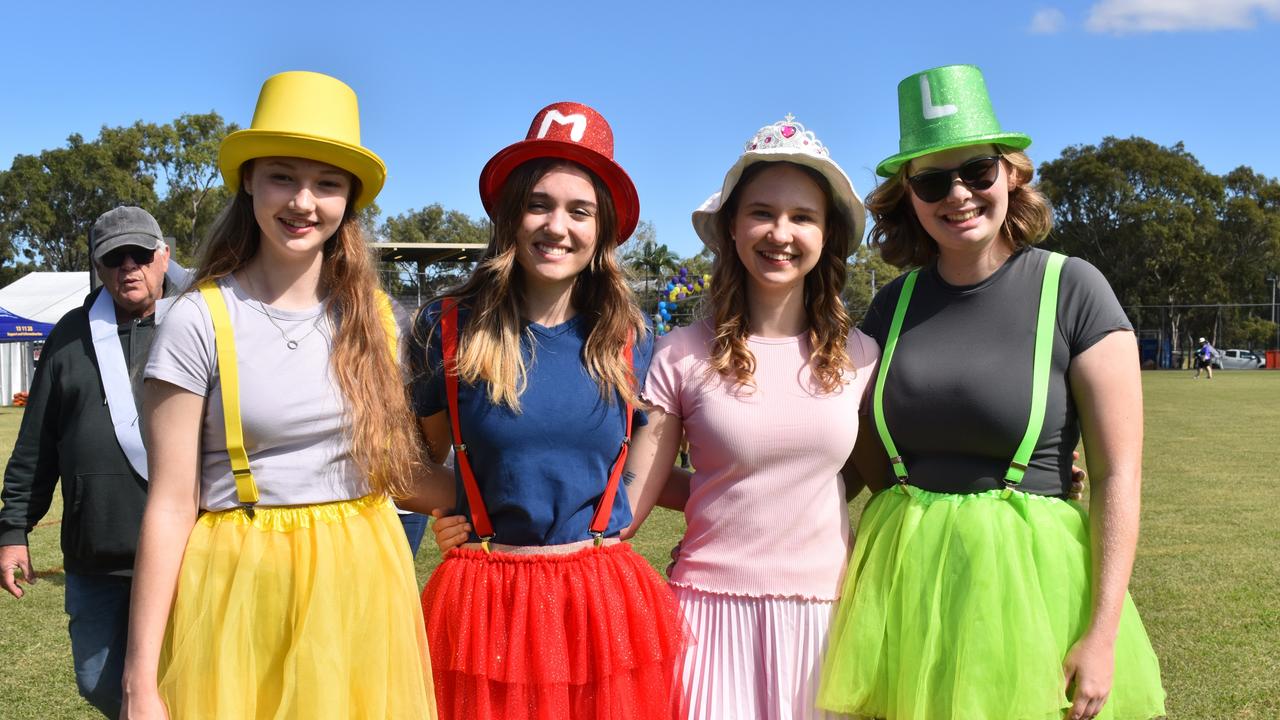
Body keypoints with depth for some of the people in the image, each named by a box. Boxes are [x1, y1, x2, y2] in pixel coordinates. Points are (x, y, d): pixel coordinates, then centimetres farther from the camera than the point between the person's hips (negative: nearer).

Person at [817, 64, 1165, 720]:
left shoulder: (1071, 289, -7)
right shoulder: (892, 305, 6)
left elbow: (1118, 474, -9)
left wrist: (1103, 635, -13)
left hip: (1030, 573, -3)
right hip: (902, 579, 4)